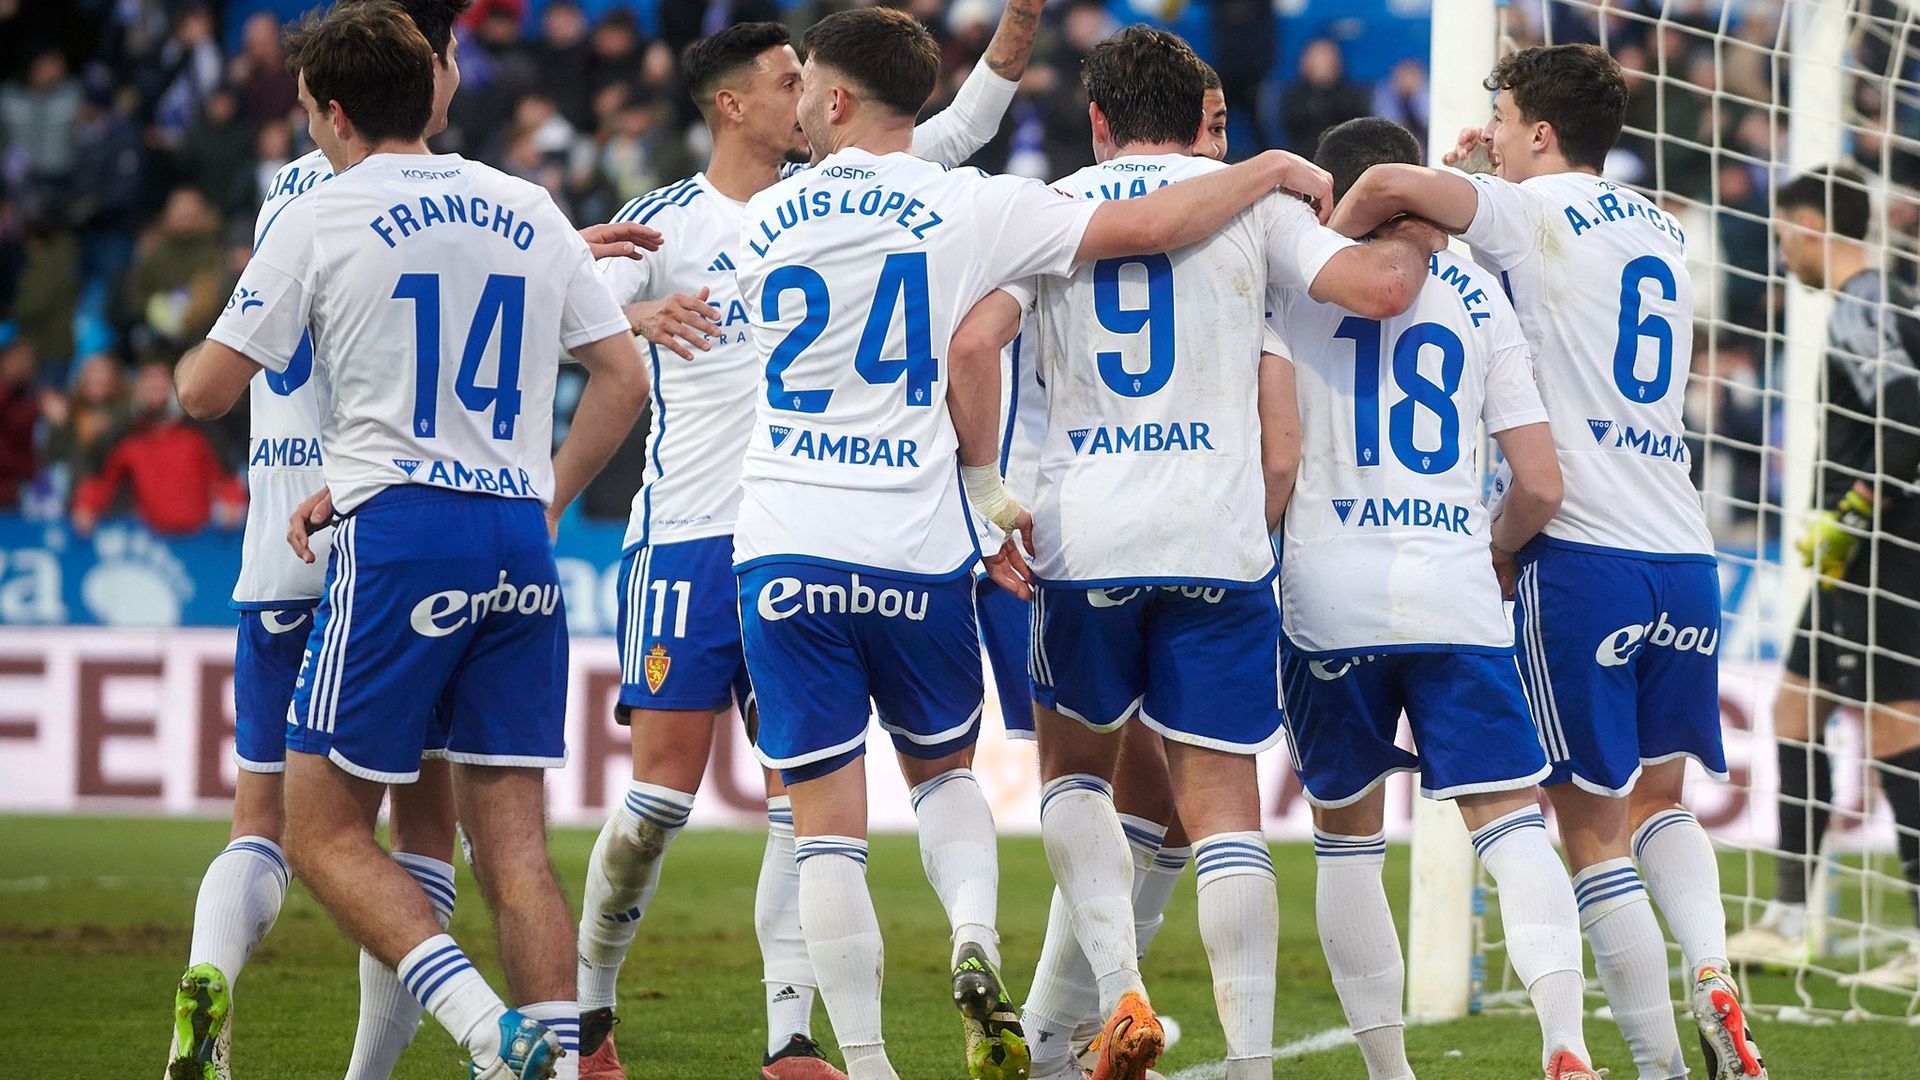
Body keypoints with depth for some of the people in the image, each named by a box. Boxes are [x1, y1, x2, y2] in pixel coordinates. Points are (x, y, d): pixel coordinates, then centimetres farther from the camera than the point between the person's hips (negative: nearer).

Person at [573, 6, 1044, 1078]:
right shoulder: (666, 218, -4)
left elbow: (958, 130, 10)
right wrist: (640, 317, -36)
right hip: (688, 538, -4)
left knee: (804, 789, -2)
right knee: (665, 789, -6)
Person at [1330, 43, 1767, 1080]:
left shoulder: (1535, 213, -3)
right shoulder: (1662, 234, 17)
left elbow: (1389, 183, -18)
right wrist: (1490, 181, 29)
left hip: (1582, 554, -6)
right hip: (1686, 556, 6)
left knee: (1593, 832, 0)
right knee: (1660, 799, 20)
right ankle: (1713, 971, -5)